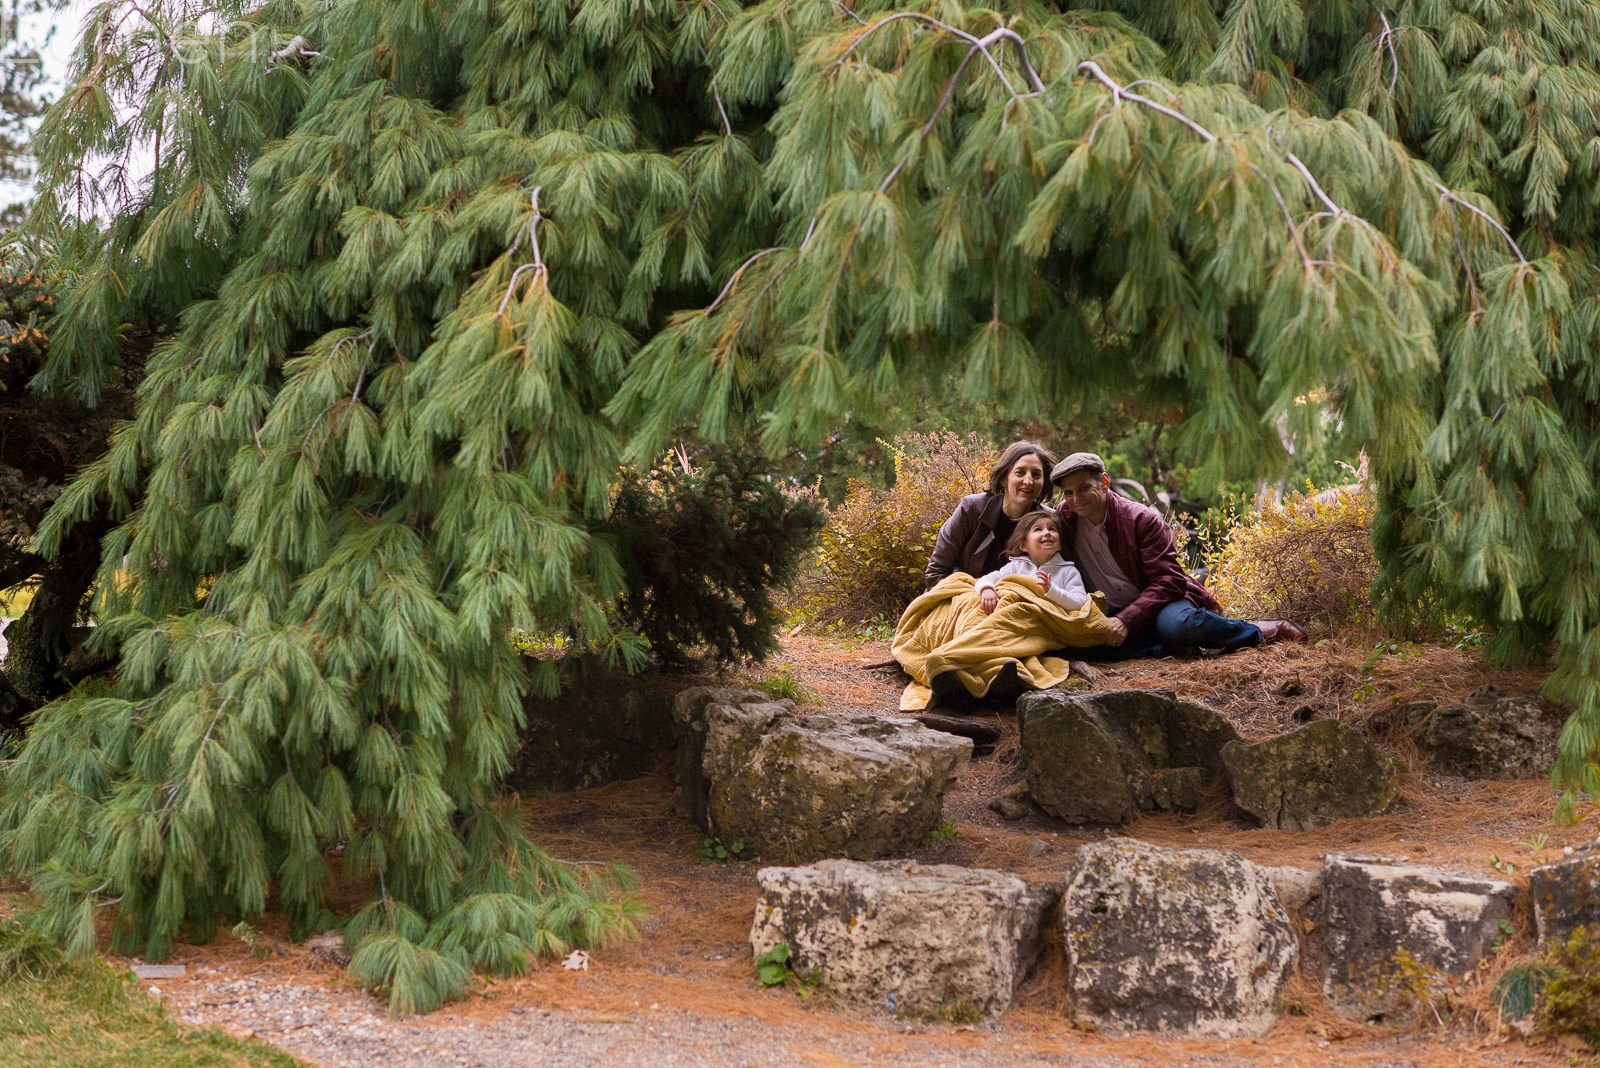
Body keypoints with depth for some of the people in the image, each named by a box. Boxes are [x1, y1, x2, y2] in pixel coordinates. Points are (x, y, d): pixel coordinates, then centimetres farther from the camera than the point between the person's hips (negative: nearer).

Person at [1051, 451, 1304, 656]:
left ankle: (1257, 631, -11)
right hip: (1112, 613, 3)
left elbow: (1167, 581, -16)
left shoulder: (1142, 520, -13)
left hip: (1157, 603, -3)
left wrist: (1126, 621, -30)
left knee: (1178, 624, -39)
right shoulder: (1062, 517, -3)